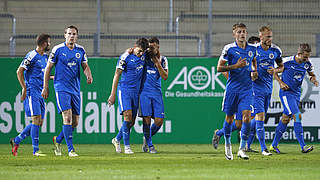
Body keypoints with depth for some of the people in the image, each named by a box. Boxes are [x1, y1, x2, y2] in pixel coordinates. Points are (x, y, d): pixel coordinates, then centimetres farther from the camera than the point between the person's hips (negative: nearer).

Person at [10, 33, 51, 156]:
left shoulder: (44, 57, 16)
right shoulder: (32, 56, -10)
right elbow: (19, 71, -12)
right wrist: (24, 88, -14)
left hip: (40, 93, 9)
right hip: (32, 92, -9)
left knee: (39, 122, 6)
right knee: (36, 120, -13)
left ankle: (16, 140, 19)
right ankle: (35, 150, -13)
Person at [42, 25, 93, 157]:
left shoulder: (80, 50, 7)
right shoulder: (57, 49, -5)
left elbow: (85, 66, 13)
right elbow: (48, 68, 1)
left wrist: (89, 75, -10)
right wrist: (45, 87, -1)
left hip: (75, 89, 5)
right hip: (61, 88, -5)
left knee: (75, 122, 6)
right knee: (67, 117, -18)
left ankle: (58, 140, 31)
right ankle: (70, 149, -15)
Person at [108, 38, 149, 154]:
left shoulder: (143, 55, 6)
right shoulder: (125, 57, -11)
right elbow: (117, 76, -8)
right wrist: (113, 95, -10)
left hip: (136, 91, 6)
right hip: (124, 90, -6)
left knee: (132, 121, 5)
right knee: (128, 116, -17)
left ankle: (117, 140, 27)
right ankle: (127, 146, -13)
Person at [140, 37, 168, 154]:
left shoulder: (163, 60, 6)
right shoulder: (145, 57, 2)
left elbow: (165, 77, -3)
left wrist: (157, 63, -11)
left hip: (157, 92, 2)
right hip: (145, 91, -2)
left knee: (159, 121, -3)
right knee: (146, 119, -9)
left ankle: (147, 138, 23)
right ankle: (149, 145, 3)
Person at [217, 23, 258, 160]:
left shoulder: (252, 49, 6)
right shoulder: (229, 49, -6)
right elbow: (219, 67, -6)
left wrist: (254, 71, 9)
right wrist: (236, 66, -17)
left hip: (247, 88, 2)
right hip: (232, 88, -2)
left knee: (246, 117, -13)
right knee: (229, 118, 8)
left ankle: (242, 149, -7)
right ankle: (227, 145, 31)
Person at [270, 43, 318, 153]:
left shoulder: (307, 64, 1)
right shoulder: (287, 61, -15)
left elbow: (311, 75, 18)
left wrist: (314, 80, -4)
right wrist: (281, 83, -14)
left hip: (296, 94, 6)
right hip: (286, 93, -6)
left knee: (285, 119, 10)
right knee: (297, 117, -17)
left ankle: (274, 145, 20)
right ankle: (303, 146, -19)